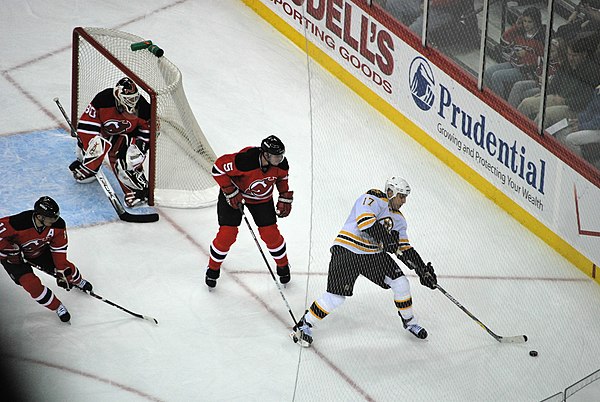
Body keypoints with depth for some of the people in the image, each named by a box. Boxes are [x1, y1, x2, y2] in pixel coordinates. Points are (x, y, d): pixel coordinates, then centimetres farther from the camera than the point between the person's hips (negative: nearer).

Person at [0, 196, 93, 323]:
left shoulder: (58, 224, -24)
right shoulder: (18, 223, -43)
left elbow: (59, 247, -12)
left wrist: (61, 270, -12)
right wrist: (10, 250, -27)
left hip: (39, 251, 4)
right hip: (16, 256, -4)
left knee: (66, 268, 4)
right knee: (32, 283, -20)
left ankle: (77, 281, 44)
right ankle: (58, 307, 4)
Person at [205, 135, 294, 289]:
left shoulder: (281, 163, -21)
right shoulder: (245, 160, -39)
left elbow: (282, 177, 3)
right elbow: (218, 168, -28)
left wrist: (285, 199, 2)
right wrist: (231, 193, -26)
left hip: (262, 198, 4)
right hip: (234, 193, -4)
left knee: (270, 233, 0)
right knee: (227, 233, -7)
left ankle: (283, 266, 27)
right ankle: (213, 270, 16)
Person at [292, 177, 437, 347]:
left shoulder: (398, 218, 13)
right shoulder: (373, 199, -12)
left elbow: (405, 249, 14)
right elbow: (365, 219, -30)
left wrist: (423, 270, 6)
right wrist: (384, 238, -34)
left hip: (373, 254, 8)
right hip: (347, 251, -8)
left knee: (401, 283, -1)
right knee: (336, 297, -14)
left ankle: (409, 321, 21)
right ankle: (305, 325, 3)